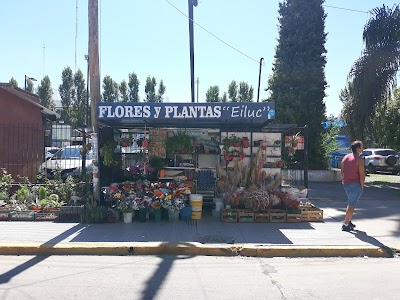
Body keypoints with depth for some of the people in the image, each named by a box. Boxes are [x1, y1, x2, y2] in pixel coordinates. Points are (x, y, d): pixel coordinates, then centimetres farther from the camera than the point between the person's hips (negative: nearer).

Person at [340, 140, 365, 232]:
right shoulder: (359, 159, -13)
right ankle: (345, 225, 2)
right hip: (355, 184, -7)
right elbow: (362, 175, -15)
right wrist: (362, 186, -6)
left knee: (351, 203, 22)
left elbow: (342, 172, 14)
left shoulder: (345, 157, 9)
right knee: (352, 205, 0)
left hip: (346, 184, 7)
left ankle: (348, 222, 25)